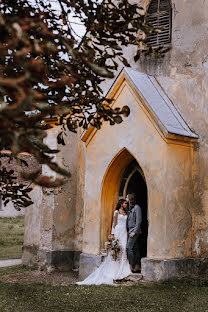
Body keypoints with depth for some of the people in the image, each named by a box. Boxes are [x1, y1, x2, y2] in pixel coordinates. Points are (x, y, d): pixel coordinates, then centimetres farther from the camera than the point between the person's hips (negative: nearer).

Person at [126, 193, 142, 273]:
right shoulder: (130, 208, 17)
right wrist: (128, 231, 12)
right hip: (130, 231, 9)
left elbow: (139, 221, -14)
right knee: (135, 249, 8)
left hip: (134, 231, -9)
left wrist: (134, 232, -18)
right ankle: (137, 267, 10)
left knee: (129, 247, -15)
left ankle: (131, 266, -13)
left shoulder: (137, 207, -9)